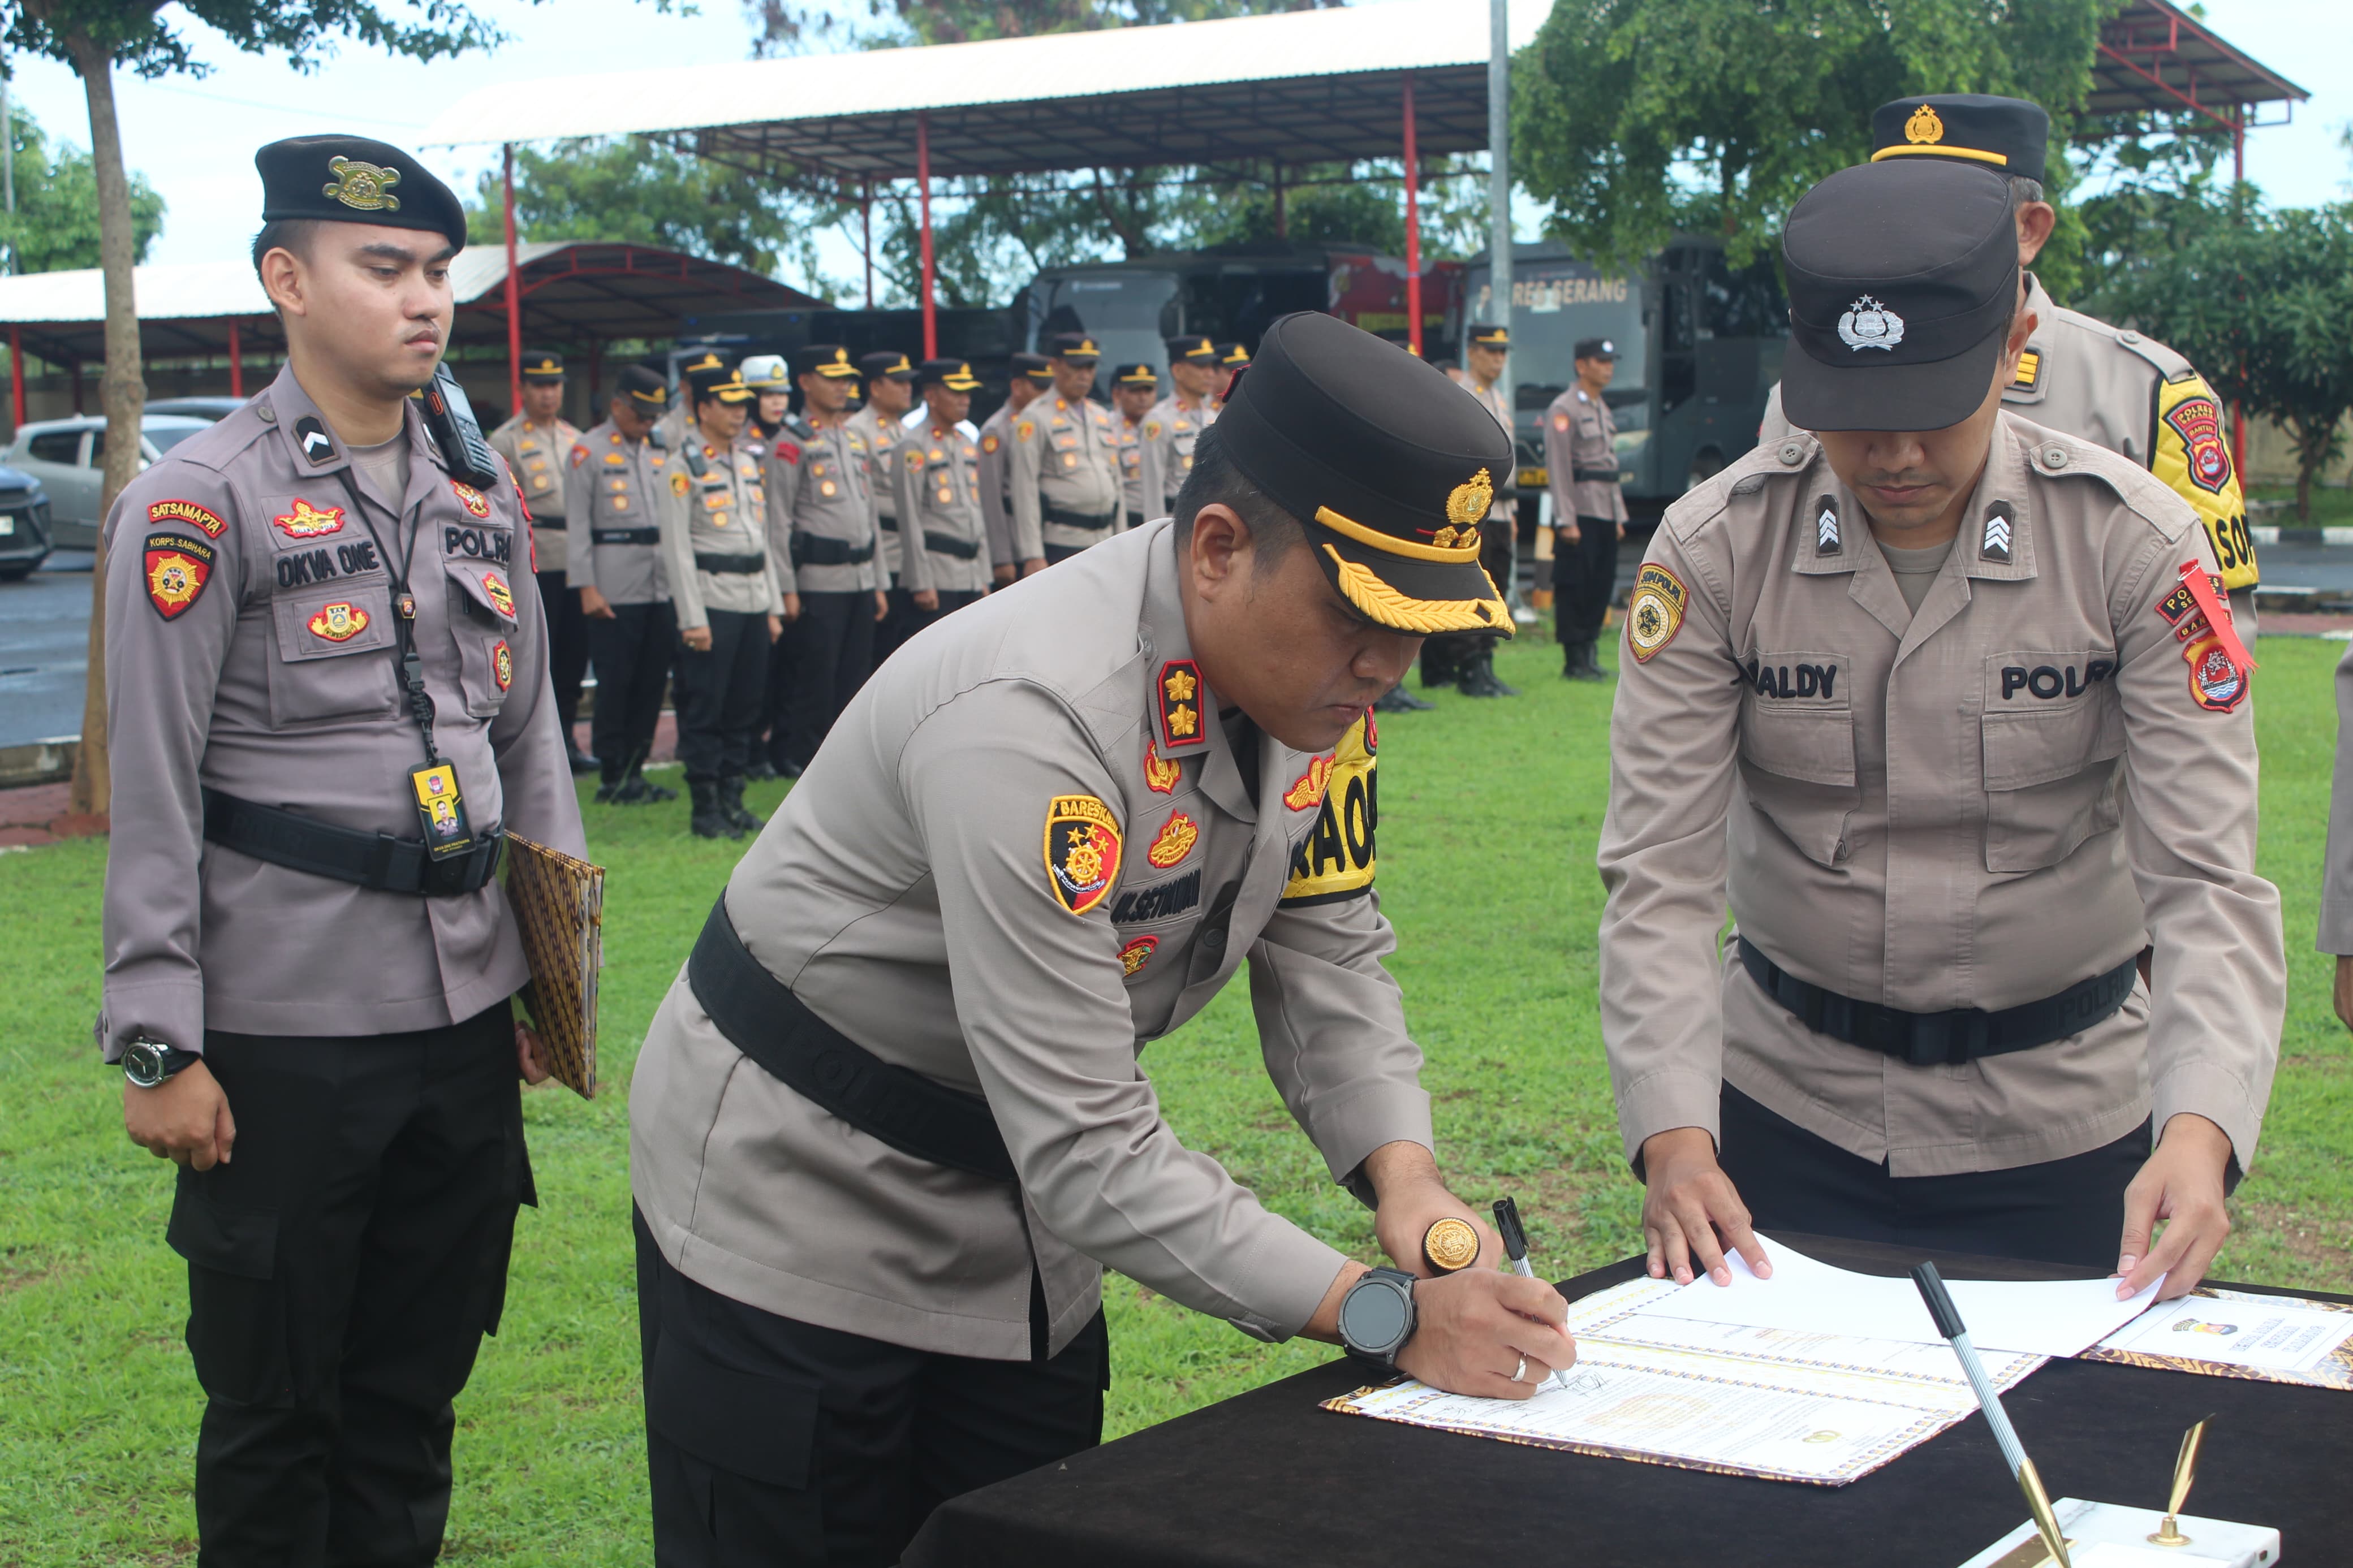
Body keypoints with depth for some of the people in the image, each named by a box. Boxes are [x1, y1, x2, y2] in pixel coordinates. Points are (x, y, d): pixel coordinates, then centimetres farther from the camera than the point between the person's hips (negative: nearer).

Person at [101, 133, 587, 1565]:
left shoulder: (483, 491, 10)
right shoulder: (201, 505, -8)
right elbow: (152, 794, -10)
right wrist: (159, 1048, -12)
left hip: (469, 1017, 5)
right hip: (285, 1036, -5)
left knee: (418, 1387, 15)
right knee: (276, 1406, 9)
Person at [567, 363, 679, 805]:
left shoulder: (659, 453, 16)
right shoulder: (588, 452, -1)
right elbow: (577, 524, -5)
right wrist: (587, 587, -12)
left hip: (662, 590, 6)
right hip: (614, 593, -6)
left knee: (653, 682, 6)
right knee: (615, 685, -2)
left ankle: (636, 770, 15)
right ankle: (613, 778, 5)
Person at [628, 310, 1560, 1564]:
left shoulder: (1314, 665, -9)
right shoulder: (1033, 718, -34)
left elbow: (1328, 959, 0)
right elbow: (1089, 1155, -34)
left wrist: (1402, 1176, -19)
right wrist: (1387, 1315, -35)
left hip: (1018, 1227, 8)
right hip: (799, 1208, -7)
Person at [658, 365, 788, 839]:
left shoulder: (751, 460, 14)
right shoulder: (684, 466, -7)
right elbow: (676, 547, -10)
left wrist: (775, 605, 13)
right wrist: (692, 618, -14)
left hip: (755, 600, 7)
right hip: (712, 600, -7)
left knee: (747, 706, 9)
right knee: (704, 709, -2)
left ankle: (733, 798, 18)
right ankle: (705, 809, 4)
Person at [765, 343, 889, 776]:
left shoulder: (857, 441, 18)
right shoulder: (792, 444, -5)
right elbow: (778, 521, -8)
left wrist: (878, 583, 17)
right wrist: (786, 589, -13)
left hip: (860, 579, 7)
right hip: (818, 582, -7)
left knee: (854, 677, 7)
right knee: (814, 678, -5)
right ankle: (798, 758, 3)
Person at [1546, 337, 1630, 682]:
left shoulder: (1604, 410, 19)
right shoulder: (1564, 409, -8)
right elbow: (1558, 468, -13)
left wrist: (1619, 516, 18)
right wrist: (1566, 520, -18)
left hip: (1606, 514, 8)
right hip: (1580, 512, -8)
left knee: (1602, 586, 7)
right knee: (1574, 588, -6)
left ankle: (1588, 654, 14)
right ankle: (1574, 661, -2)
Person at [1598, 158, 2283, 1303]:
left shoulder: (2133, 543, -13)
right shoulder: (1713, 549, -11)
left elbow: (2204, 876, -16)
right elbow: (1659, 874, -14)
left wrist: (2199, 1131, -32)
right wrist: (1674, 1136, -27)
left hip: (2055, 1117, 0)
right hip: (1786, 1106, 1)